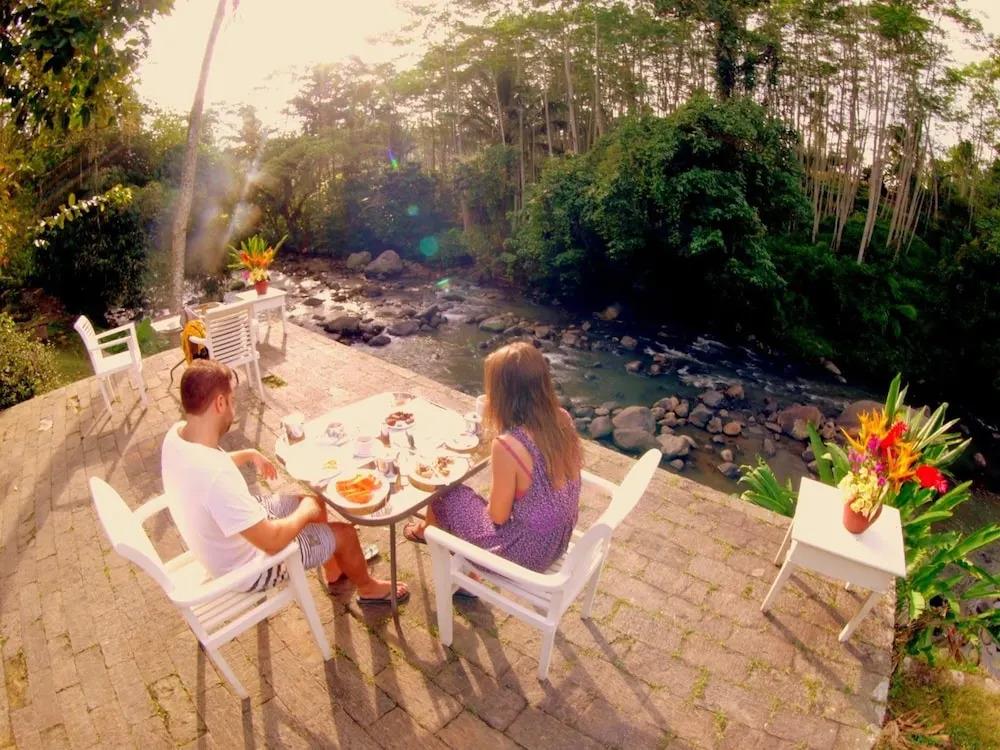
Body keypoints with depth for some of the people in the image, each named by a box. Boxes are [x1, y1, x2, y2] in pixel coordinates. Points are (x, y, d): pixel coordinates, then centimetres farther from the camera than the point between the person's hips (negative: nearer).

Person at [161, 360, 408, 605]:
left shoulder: (176, 433, -13)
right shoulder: (215, 475, -42)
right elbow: (272, 541, -34)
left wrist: (248, 454, 9)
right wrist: (305, 512, -17)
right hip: (248, 566, -8)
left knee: (315, 501, 21)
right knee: (344, 533, 5)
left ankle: (334, 570, 45)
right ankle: (368, 587, 36)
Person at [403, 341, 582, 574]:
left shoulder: (507, 445, -32)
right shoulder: (562, 419, -10)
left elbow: (498, 515, -17)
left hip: (527, 551, -6)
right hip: (559, 539, 7)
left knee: (446, 495, 12)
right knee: (469, 497, 25)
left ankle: (426, 530, 47)